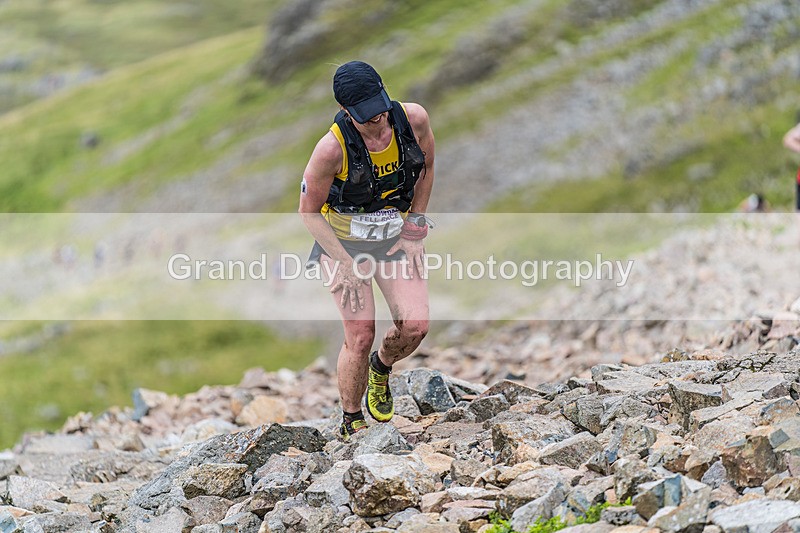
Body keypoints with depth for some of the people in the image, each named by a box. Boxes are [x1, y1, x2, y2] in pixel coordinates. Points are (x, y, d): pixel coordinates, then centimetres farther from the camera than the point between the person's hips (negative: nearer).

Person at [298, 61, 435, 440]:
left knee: (415, 326, -11)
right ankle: (351, 423, 12)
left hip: (397, 236, 3)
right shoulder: (332, 148, -27)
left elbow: (425, 168, 4)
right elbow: (309, 211, -14)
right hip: (343, 239, -3)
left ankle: (381, 366, 24)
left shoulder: (414, 119, -18)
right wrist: (344, 262, -17)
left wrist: (414, 228, 1)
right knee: (360, 337, -10)